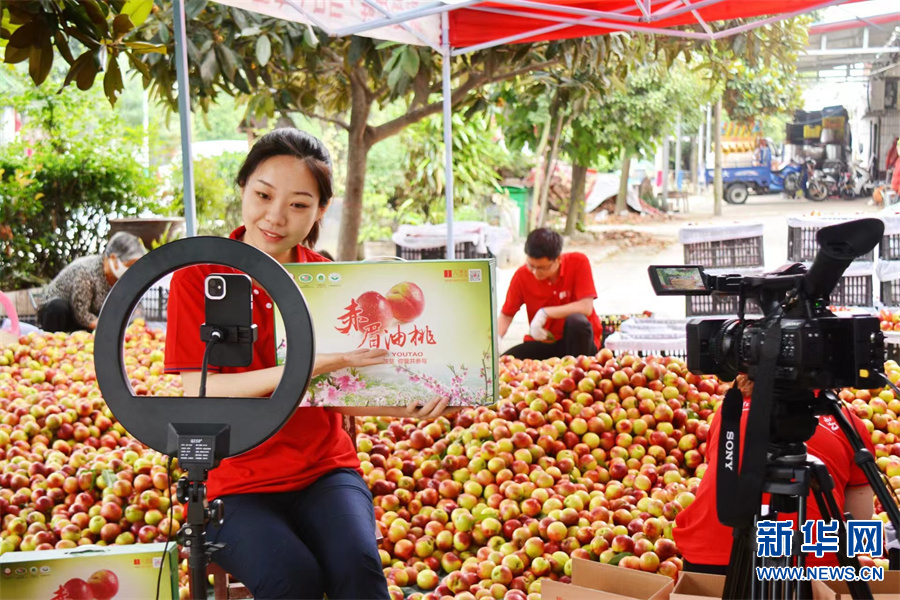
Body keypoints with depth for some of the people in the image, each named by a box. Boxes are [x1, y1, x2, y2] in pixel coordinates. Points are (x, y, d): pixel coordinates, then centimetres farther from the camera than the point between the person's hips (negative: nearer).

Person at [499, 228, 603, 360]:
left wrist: (545, 313, -26)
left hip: (578, 340, -1)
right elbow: (506, 315, -1)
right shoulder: (522, 275, -9)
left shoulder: (578, 262, -15)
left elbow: (586, 307, -22)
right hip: (543, 343, 2)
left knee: (576, 321, -36)